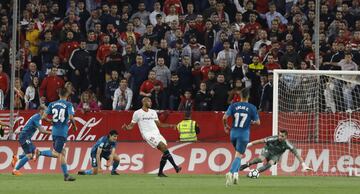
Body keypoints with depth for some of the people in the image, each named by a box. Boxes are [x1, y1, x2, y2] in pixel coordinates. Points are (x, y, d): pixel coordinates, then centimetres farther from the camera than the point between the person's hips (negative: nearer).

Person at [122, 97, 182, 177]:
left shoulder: (153, 112, 18)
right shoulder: (137, 113, 2)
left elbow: (159, 124, 23)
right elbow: (131, 125, 3)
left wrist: (169, 126, 11)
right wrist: (126, 127, -18)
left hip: (157, 133, 7)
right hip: (148, 134, -7)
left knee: (165, 152, -4)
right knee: (163, 147, -24)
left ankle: (160, 172, 10)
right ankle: (175, 167, -25)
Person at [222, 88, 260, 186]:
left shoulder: (233, 106, 1)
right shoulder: (252, 108, -4)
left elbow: (225, 117, -7)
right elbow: (258, 122, -2)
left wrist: (225, 126, 12)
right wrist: (252, 122, 21)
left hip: (234, 132, 3)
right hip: (244, 133, -3)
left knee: (238, 153, 24)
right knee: (238, 155, -5)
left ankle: (235, 174, 15)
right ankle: (231, 172, -27)